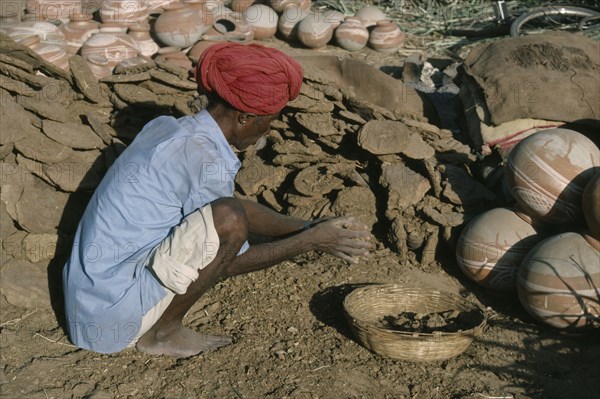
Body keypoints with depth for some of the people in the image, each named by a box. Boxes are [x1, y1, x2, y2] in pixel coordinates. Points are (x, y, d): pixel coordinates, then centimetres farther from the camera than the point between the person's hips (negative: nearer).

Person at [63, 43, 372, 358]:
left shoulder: (168, 128, 6)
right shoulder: (205, 158, -20)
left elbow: (239, 205, 17)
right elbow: (234, 261, -10)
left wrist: (308, 227, 10)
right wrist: (310, 241, -4)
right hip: (114, 310, -9)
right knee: (230, 220, -24)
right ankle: (163, 333, -4)